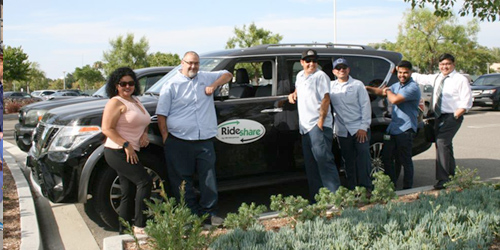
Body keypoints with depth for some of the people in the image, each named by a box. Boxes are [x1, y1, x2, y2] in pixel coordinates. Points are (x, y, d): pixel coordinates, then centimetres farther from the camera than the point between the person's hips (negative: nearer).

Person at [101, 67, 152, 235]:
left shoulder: (135, 100, 16)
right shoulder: (116, 102, -10)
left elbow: (144, 123, 24)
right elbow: (107, 129, -16)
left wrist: (145, 134, 2)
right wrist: (126, 145, -22)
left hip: (131, 153, 9)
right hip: (118, 152, -9)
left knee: (128, 193, 10)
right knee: (145, 182, -16)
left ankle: (124, 232, 18)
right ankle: (139, 226, -9)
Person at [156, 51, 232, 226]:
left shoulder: (206, 78, 13)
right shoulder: (172, 85, 1)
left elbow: (227, 75, 23)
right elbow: (161, 114, 0)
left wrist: (214, 85, 3)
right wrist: (166, 139, -7)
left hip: (205, 141, 3)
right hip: (179, 142, -3)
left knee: (208, 178, 6)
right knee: (183, 181, 4)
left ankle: (209, 214, 18)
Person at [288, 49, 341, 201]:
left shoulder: (320, 76, -6)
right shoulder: (300, 76, 17)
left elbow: (326, 99, -13)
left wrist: (321, 120, -20)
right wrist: (293, 94, 16)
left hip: (318, 126, -8)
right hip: (305, 126, 9)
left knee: (323, 160, -16)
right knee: (310, 165, 11)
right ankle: (315, 198, 18)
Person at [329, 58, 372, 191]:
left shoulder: (357, 85, 2)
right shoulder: (331, 86, 9)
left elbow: (365, 105, -1)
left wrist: (363, 127, -8)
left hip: (359, 129, -2)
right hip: (342, 131, 3)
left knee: (363, 157, -6)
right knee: (348, 160, 8)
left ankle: (365, 188, 1)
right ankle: (352, 189, 16)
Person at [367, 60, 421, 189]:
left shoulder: (413, 87, -14)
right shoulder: (396, 85, 16)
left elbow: (395, 100, -24)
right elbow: (382, 92, 27)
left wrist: (388, 91, -3)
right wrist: (368, 88, 11)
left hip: (405, 130, -9)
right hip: (393, 128, 9)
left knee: (405, 160, 0)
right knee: (387, 159, 11)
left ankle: (408, 188, 12)